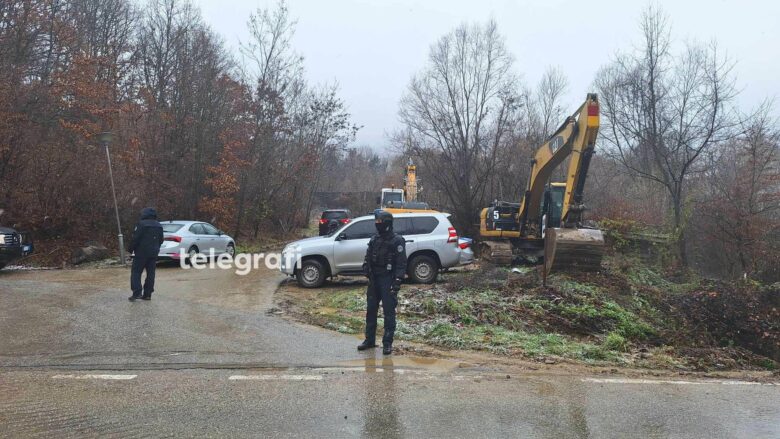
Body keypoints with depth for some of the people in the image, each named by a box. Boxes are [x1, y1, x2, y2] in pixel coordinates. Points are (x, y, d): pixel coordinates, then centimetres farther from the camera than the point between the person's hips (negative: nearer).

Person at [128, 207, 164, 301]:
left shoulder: (141, 224, -12)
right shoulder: (159, 226, 10)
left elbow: (135, 239, -15)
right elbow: (161, 240, 15)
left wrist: (131, 249, -3)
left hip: (141, 252, -6)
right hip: (153, 253, 6)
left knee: (136, 272, 0)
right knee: (150, 273, 8)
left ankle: (136, 293, -10)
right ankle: (147, 294, 9)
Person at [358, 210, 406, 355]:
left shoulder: (397, 241, -8)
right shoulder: (374, 239, 12)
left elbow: (401, 263, -12)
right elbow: (368, 258, 17)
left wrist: (397, 281, -19)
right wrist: (366, 271, 2)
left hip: (388, 281, -6)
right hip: (374, 279, 7)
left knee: (389, 312, -2)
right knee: (371, 310, 11)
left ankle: (387, 343, 6)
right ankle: (370, 340, 23)